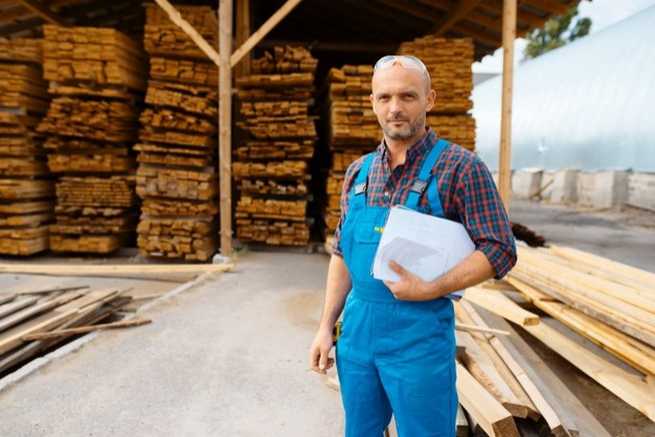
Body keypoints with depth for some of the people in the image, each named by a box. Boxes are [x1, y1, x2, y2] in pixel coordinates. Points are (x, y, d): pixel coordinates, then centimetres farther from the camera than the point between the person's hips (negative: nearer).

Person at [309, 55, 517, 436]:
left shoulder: (461, 167, -10)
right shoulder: (358, 172, 5)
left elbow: (500, 250, -11)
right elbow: (342, 253, 10)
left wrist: (430, 289, -22)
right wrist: (326, 326, 7)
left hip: (421, 332, -5)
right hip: (357, 327, 5)